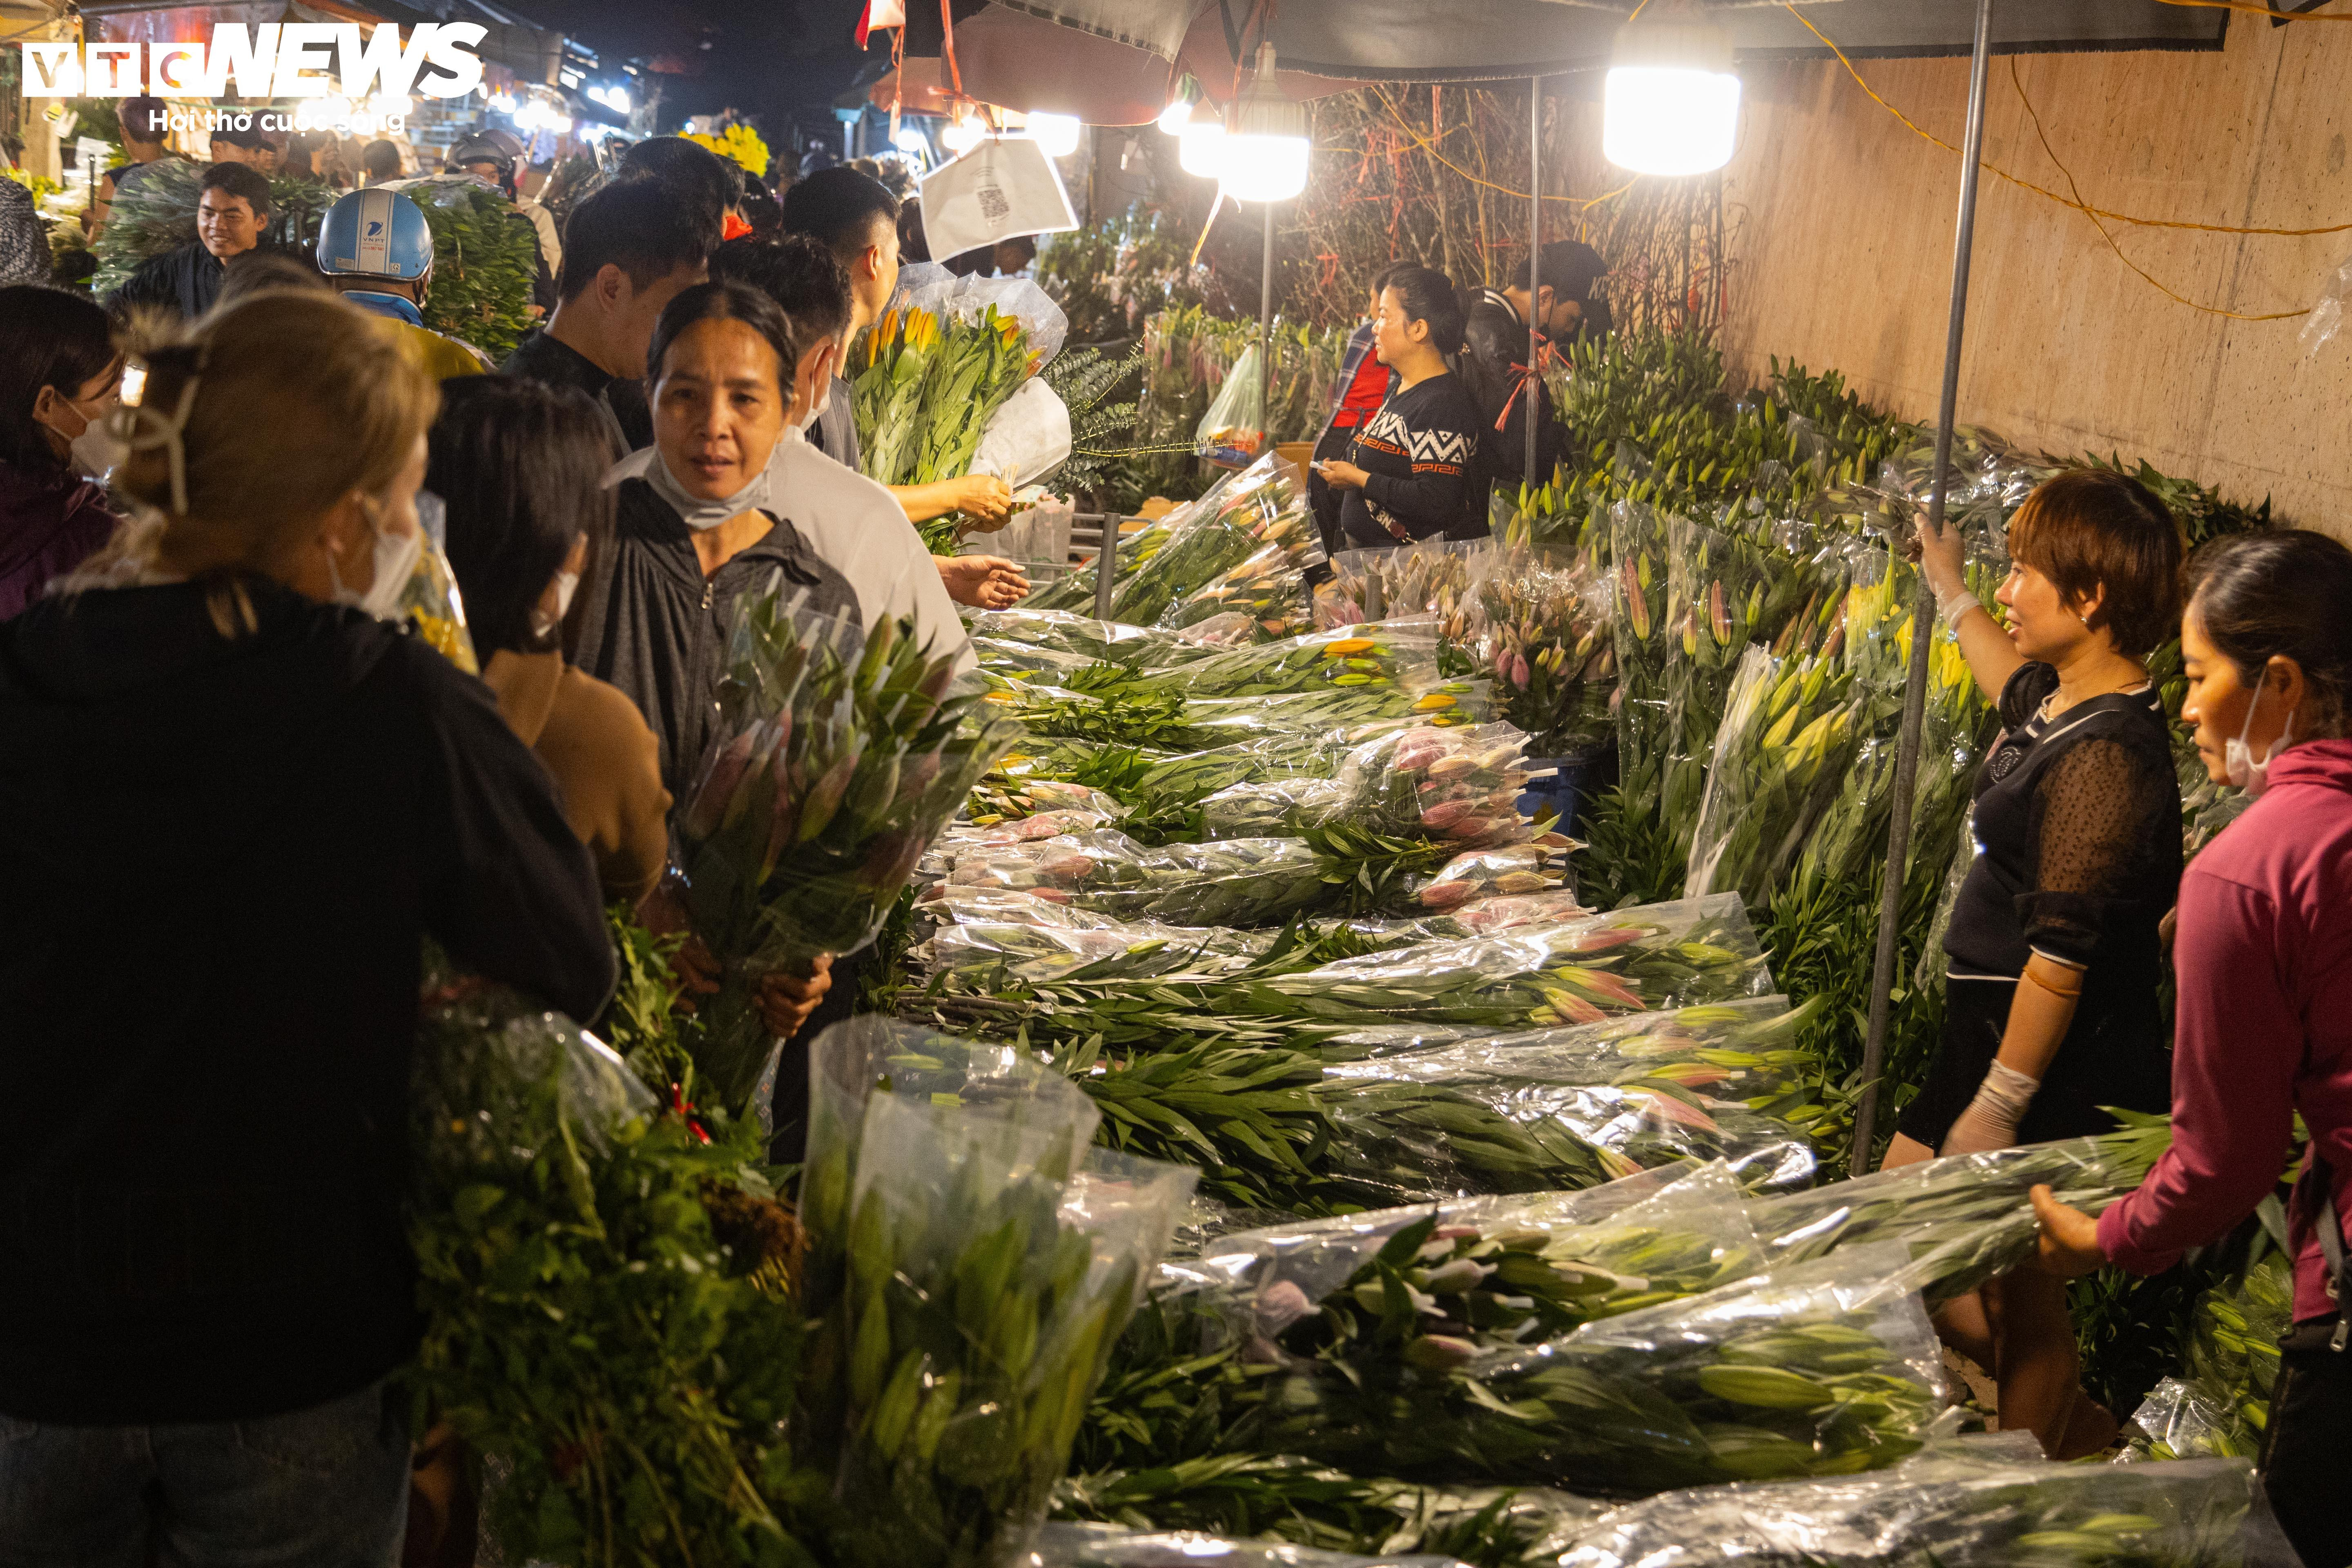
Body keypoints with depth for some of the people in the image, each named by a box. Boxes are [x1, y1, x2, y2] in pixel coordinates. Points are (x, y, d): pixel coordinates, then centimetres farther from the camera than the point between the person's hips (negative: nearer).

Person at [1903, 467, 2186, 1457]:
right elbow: (2014, 683, 34)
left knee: (2013, 1272, 2)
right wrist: (1950, 593, 43)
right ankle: (2063, 1419, 31)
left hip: (2060, 1061, -10)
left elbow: (2063, 954, -25)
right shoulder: (2065, 697, 5)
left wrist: (1998, 1105, -22)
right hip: (1999, 1029, 10)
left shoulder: (2106, 753, -24)